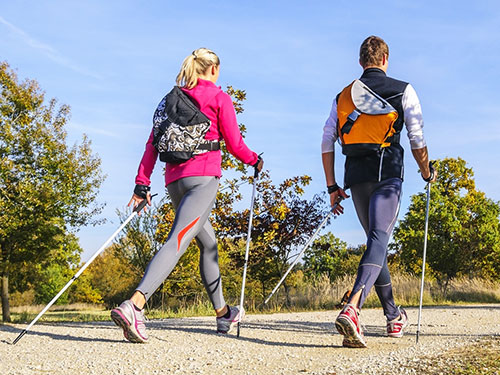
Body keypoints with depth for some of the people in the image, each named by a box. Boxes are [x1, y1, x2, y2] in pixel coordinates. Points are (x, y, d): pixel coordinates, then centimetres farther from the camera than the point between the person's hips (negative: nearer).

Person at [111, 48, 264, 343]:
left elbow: (152, 143, 10)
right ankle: (134, 305, -36)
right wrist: (255, 161, 22)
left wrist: (142, 184, 7)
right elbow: (234, 143, 3)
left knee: (208, 242, 21)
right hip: (203, 177, -7)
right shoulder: (219, 97, 3)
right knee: (177, 242, -18)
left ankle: (223, 313, 31)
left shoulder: (171, 98, 18)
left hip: (175, 179, 7)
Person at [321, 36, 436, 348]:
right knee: (379, 240, -13)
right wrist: (427, 172, 18)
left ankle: (394, 316, 27)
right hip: (387, 174, -4)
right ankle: (352, 309, -36)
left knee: (376, 240, 18)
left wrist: (332, 187, 13)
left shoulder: (343, 96, 16)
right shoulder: (402, 91, 6)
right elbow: (417, 140, 2)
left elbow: (327, 143, 9)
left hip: (355, 177, 4)